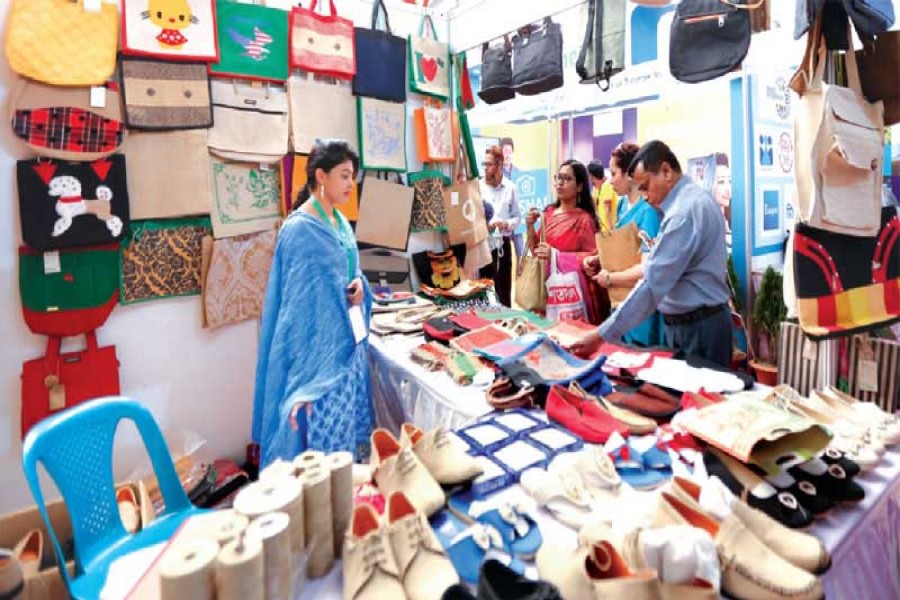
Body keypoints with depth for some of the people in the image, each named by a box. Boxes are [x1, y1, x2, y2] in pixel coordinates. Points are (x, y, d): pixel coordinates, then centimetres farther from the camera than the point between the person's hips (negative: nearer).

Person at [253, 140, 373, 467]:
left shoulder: (340, 221, 9)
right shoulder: (300, 229, -17)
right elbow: (300, 299, -20)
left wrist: (359, 283, -5)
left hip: (349, 341, 9)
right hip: (318, 348, -8)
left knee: (350, 424, 19)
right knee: (325, 437, 3)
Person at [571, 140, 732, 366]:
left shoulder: (685, 210, -23)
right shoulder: (692, 199, 10)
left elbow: (653, 284, -28)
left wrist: (602, 335, -28)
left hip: (698, 327, -9)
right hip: (687, 322, 9)